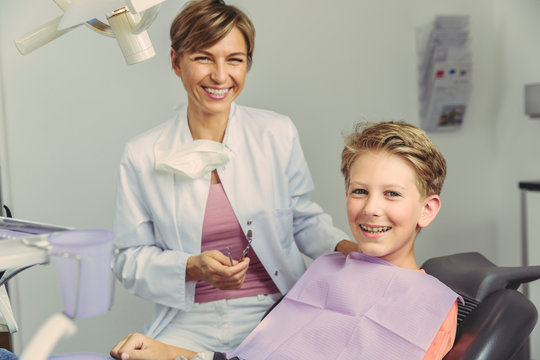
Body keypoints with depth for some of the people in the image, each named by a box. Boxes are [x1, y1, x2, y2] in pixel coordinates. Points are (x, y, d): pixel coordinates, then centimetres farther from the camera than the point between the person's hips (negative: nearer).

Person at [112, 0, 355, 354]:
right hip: (191, 322, 0)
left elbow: (304, 219, 10)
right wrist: (192, 268, -15)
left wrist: (345, 247, -10)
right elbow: (130, 259, 3)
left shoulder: (278, 134, 1)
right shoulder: (142, 156, -1)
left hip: (275, 311, 0)